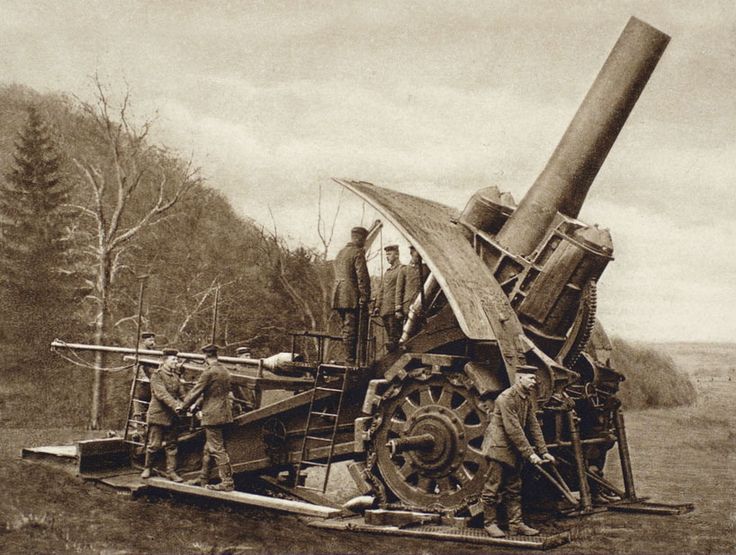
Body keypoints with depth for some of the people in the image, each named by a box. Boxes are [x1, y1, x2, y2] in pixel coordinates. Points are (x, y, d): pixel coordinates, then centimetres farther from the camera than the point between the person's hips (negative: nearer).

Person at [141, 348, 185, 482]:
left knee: (171, 445, 7)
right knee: (154, 444, -1)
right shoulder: (156, 375, -9)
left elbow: (181, 393, 8)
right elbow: (161, 393, -21)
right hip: (157, 415, -6)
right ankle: (147, 468, 19)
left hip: (171, 416, 6)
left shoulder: (175, 376, 11)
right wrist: (175, 405, -32)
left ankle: (171, 471, 13)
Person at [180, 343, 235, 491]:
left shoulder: (209, 372, -15)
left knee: (217, 449, -5)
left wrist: (183, 407, 3)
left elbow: (196, 391, -11)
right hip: (224, 414, 9)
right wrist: (199, 406, 24)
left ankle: (227, 482, -5)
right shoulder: (224, 371, 12)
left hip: (212, 415, -9)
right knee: (208, 448, 18)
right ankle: (203, 478, 26)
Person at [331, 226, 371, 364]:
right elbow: (362, 278, -14)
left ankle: (348, 358, 18)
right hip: (352, 299, -8)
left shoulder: (340, 253, 18)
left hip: (339, 297, 8)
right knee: (351, 330, -6)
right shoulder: (358, 253, -9)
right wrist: (364, 299, -12)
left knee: (346, 329, 14)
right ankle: (350, 359, -5)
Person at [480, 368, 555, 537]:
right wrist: (530, 454, -23)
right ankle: (489, 523, 9)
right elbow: (514, 430, -24)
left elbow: (534, 426, 9)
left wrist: (543, 452, 4)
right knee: (493, 487, 0)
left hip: (514, 450, 9)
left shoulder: (528, 398, 7)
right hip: (498, 447, -9)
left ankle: (516, 524, 17)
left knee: (514, 489, 12)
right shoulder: (506, 398, -21)